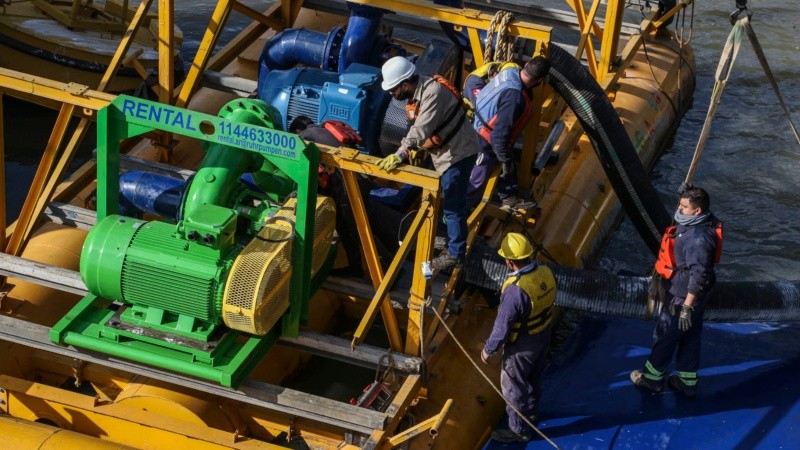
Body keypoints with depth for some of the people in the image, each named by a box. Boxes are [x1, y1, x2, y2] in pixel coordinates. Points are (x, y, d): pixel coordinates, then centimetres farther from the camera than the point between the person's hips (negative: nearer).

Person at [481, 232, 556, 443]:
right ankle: (530, 411, 54)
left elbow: (502, 327, -27)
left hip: (522, 346, -7)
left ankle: (519, 430, 32)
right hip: (543, 336, 7)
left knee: (514, 386, 15)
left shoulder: (515, 290, -37)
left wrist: (488, 349, -11)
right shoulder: (546, 273, -15)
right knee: (534, 377, 30)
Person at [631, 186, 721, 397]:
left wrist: (687, 306, -28)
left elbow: (699, 275, -31)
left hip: (683, 295, -10)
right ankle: (687, 381, 32)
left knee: (665, 334, 9)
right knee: (689, 337, 19)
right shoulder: (688, 224, 0)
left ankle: (652, 377, 27)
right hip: (680, 290, 10)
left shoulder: (699, 238, -32)